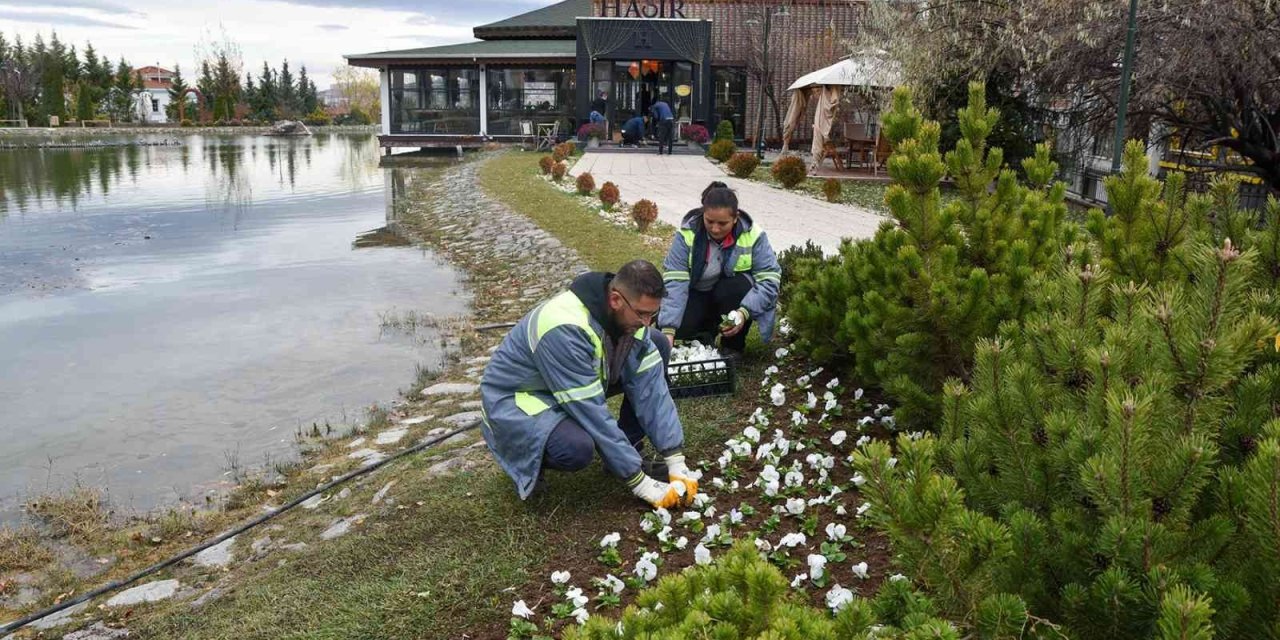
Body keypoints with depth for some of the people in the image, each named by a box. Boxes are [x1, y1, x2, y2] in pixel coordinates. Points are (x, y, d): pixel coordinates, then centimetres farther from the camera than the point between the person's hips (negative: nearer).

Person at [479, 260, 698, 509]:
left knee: (658, 346, -7)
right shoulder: (565, 329, -36)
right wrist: (640, 483, -29)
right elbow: (591, 412, -34)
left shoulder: (628, 314, -14)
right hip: (516, 397, -7)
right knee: (577, 447, -39)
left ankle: (626, 453, 2)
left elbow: (650, 385, -12)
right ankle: (525, 460, -3)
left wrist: (676, 460, -17)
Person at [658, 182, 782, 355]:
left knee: (739, 285, -33)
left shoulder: (753, 235, -21)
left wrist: (745, 312, -39)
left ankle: (733, 348, -9)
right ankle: (706, 332, 9)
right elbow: (675, 281, -27)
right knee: (678, 325, -28)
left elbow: (769, 279, -23)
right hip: (697, 296, 0)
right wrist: (668, 329, -37)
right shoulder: (687, 233, -21)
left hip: (732, 294, 0)